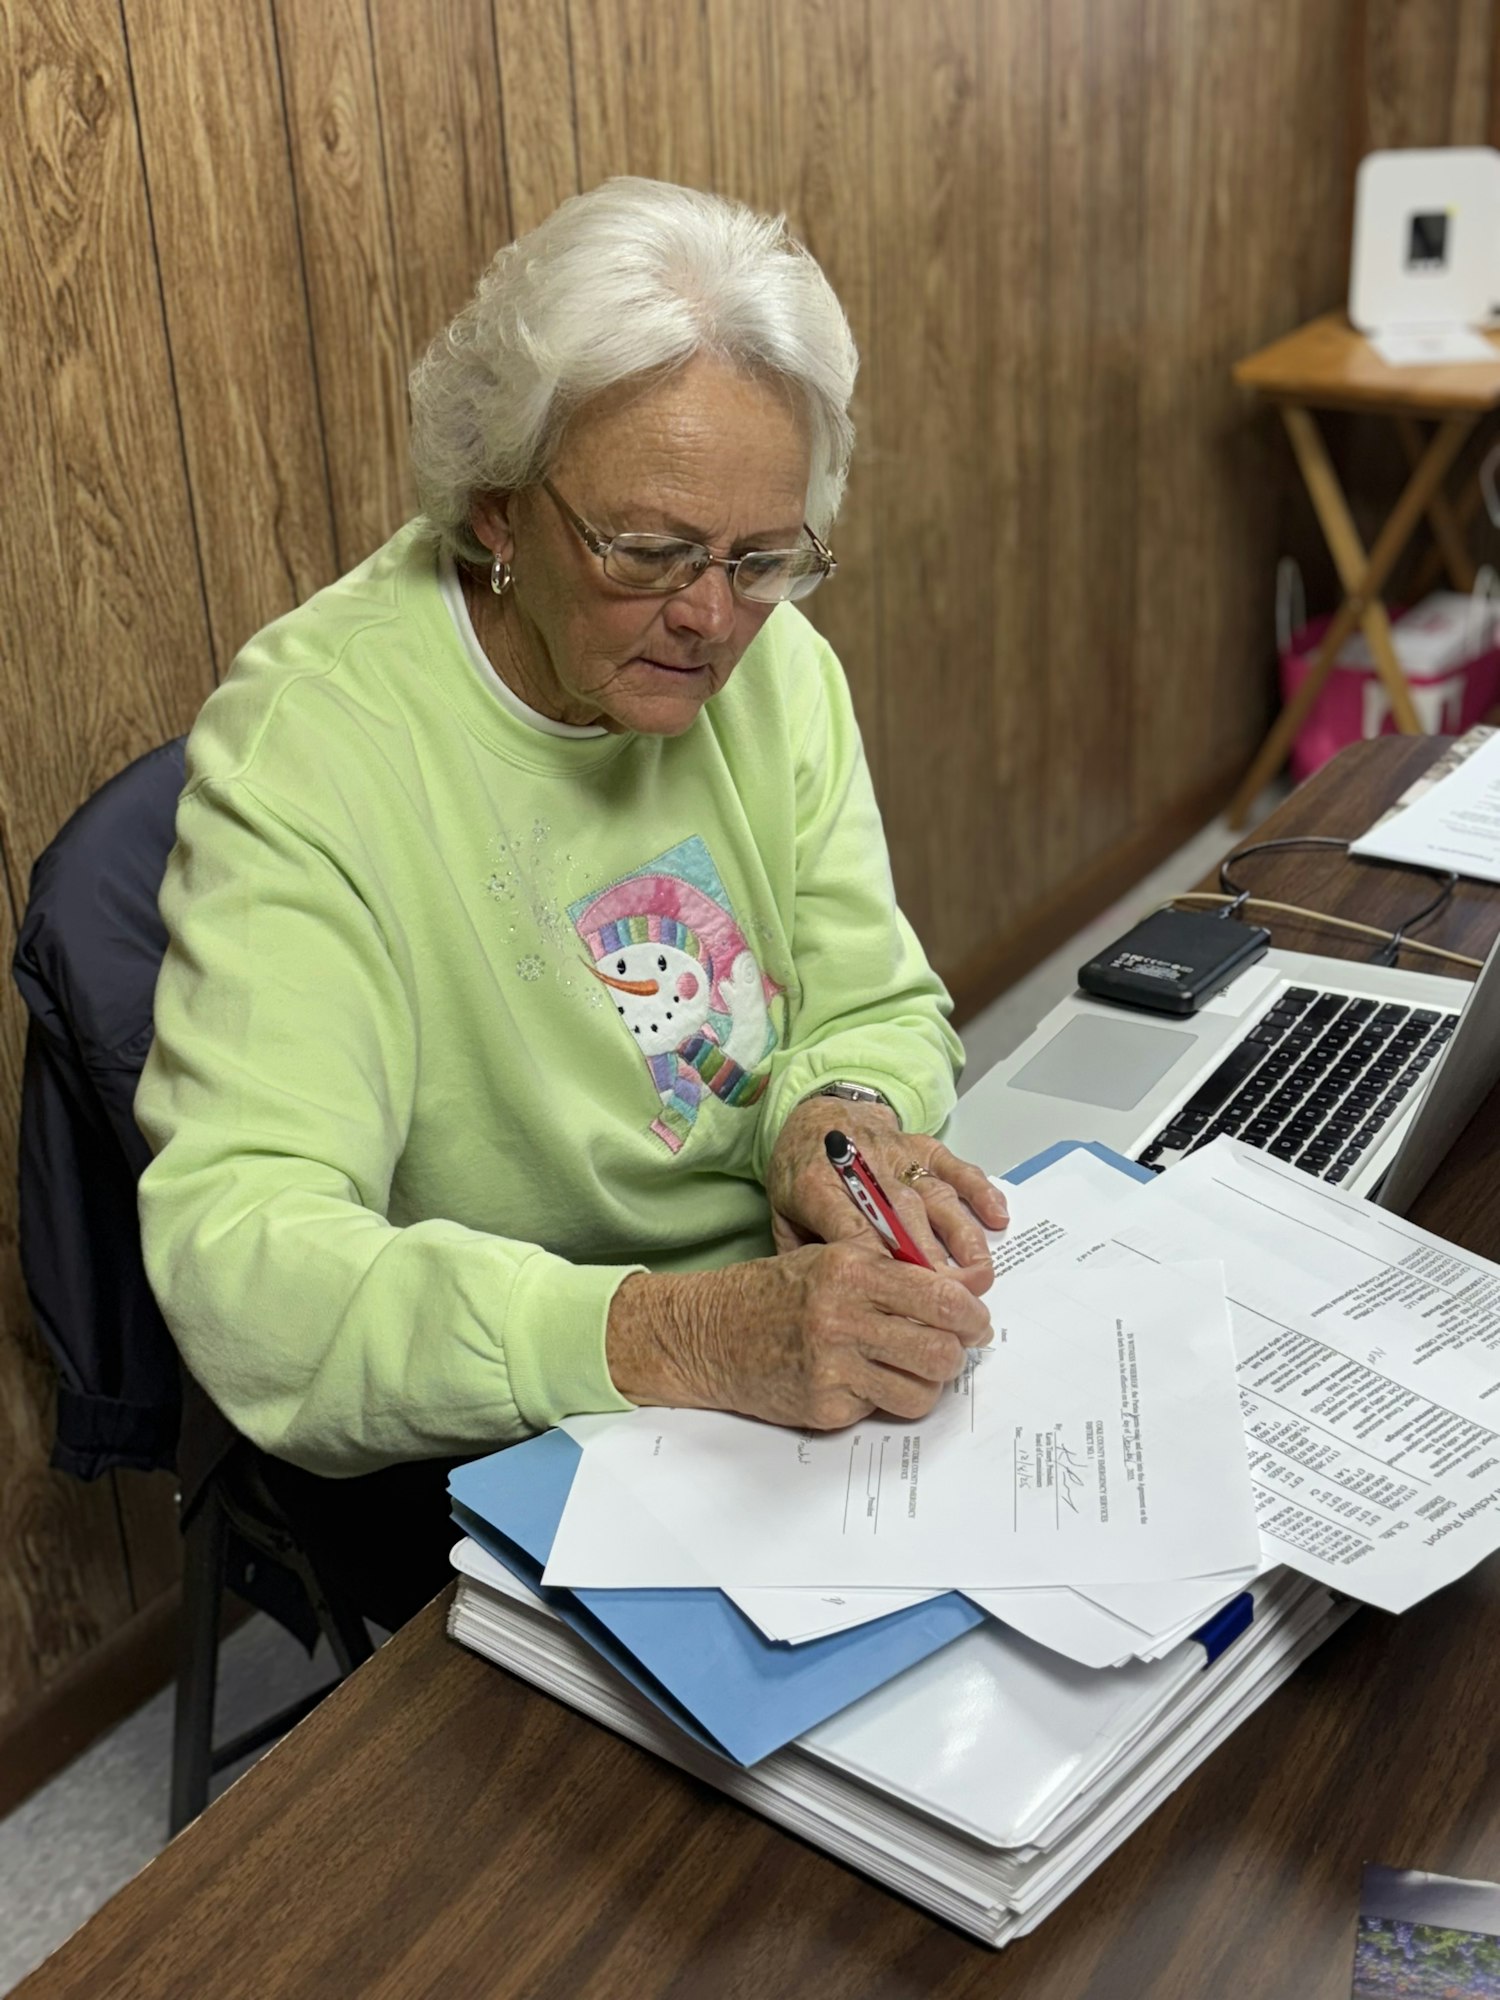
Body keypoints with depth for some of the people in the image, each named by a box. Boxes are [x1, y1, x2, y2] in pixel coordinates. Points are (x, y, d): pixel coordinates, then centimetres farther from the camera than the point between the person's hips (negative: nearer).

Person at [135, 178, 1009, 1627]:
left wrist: (837, 1116, -18)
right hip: (481, 1446, -5)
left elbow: (884, 1010, 7)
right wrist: (680, 1338, -43)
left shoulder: (777, 669, 1)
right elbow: (237, 1251, -29)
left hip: (796, 1330, 6)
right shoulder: (307, 734, -20)